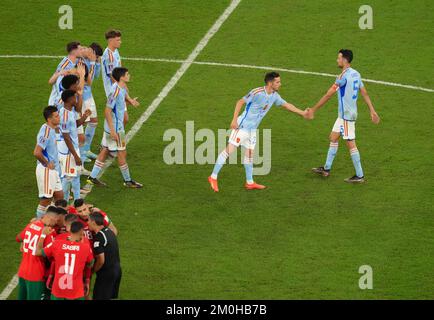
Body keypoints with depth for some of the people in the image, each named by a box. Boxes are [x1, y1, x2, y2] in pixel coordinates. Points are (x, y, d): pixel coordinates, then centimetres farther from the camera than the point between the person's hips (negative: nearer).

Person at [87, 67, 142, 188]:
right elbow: (107, 111, -23)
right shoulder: (116, 91, -23)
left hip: (115, 127, 9)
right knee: (122, 153, 3)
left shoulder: (121, 88, 4)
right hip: (115, 128, -9)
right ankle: (127, 181, 16)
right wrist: (113, 131, -24)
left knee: (105, 151, 13)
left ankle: (93, 177, 17)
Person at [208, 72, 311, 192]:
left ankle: (249, 182, 22)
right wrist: (234, 120, -19)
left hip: (252, 130, 8)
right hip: (242, 126, -8)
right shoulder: (257, 93, -20)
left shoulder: (274, 96, 5)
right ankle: (213, 177, -6)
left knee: (250, 153, 13)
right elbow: (240, 102, -15)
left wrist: (302, 113, 21)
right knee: (229, 150, -10)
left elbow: (286, 105, 19)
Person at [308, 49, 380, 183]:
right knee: (333, 137, 17)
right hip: (344, 114, 10)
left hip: (346, 115, -10)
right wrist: (372, 111, 14)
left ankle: (359, 176, 1)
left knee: (350, 144, -4)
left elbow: (328, 95, -18)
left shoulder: (344, 76, -20)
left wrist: (313, 109, -12)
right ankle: (326, 169, 26)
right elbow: (365, 93, 11)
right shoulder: (356, 74, 8)